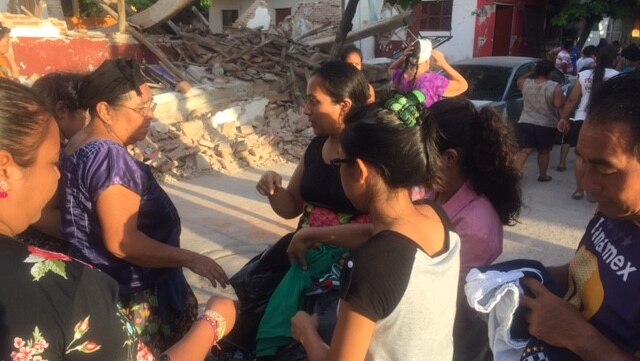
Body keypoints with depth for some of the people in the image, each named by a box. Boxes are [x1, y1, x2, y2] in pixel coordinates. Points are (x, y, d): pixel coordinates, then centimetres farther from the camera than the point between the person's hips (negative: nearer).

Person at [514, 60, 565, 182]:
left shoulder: (526, 83, -2)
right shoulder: (555, 87, -13)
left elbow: (519, 80, 21)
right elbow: (559, 105, -15)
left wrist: (532, 73, 17)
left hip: (525, 123, 2)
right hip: (546, 125, -2)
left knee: (524, 150, 1)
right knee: (544, 151, 14)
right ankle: (542, 175, 26)